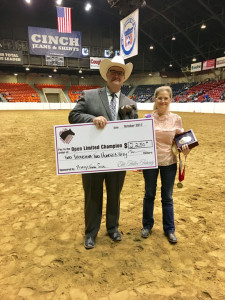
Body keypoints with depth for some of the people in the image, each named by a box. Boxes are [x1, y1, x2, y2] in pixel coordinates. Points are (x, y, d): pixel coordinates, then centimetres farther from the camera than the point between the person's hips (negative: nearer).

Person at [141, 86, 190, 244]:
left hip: (169, 162, 0)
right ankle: (147, 225, 35)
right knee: (149, 195, 14)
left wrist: (185, 148, -16)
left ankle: (169, 229, 31)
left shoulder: (176, 119, -4)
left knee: (167, 197, 12)